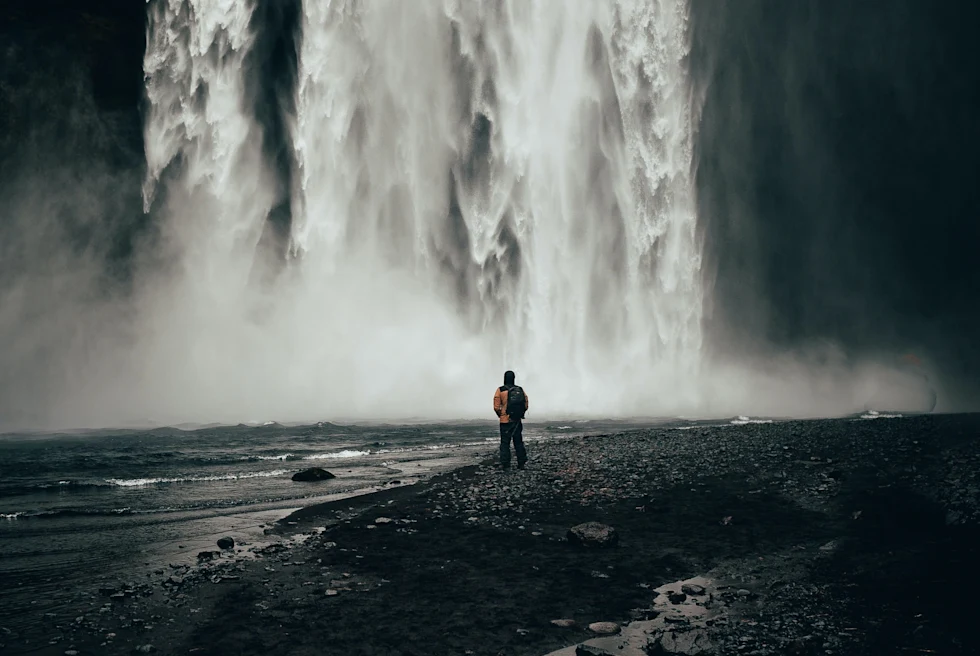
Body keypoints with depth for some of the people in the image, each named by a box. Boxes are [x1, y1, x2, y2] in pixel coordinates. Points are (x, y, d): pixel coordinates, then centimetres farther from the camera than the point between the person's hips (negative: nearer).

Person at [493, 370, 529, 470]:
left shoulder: (500, 390, -7)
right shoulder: (520, 390, 3)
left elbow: (496, 407, -10)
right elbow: (526, 405, 5)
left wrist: (501, 415, 8)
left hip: (505, 421, -3)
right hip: (518, 421, 3)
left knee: (505, 443, 1)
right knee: (519, 442, 12)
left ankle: (505, 464, -3)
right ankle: (521, 464, 13)